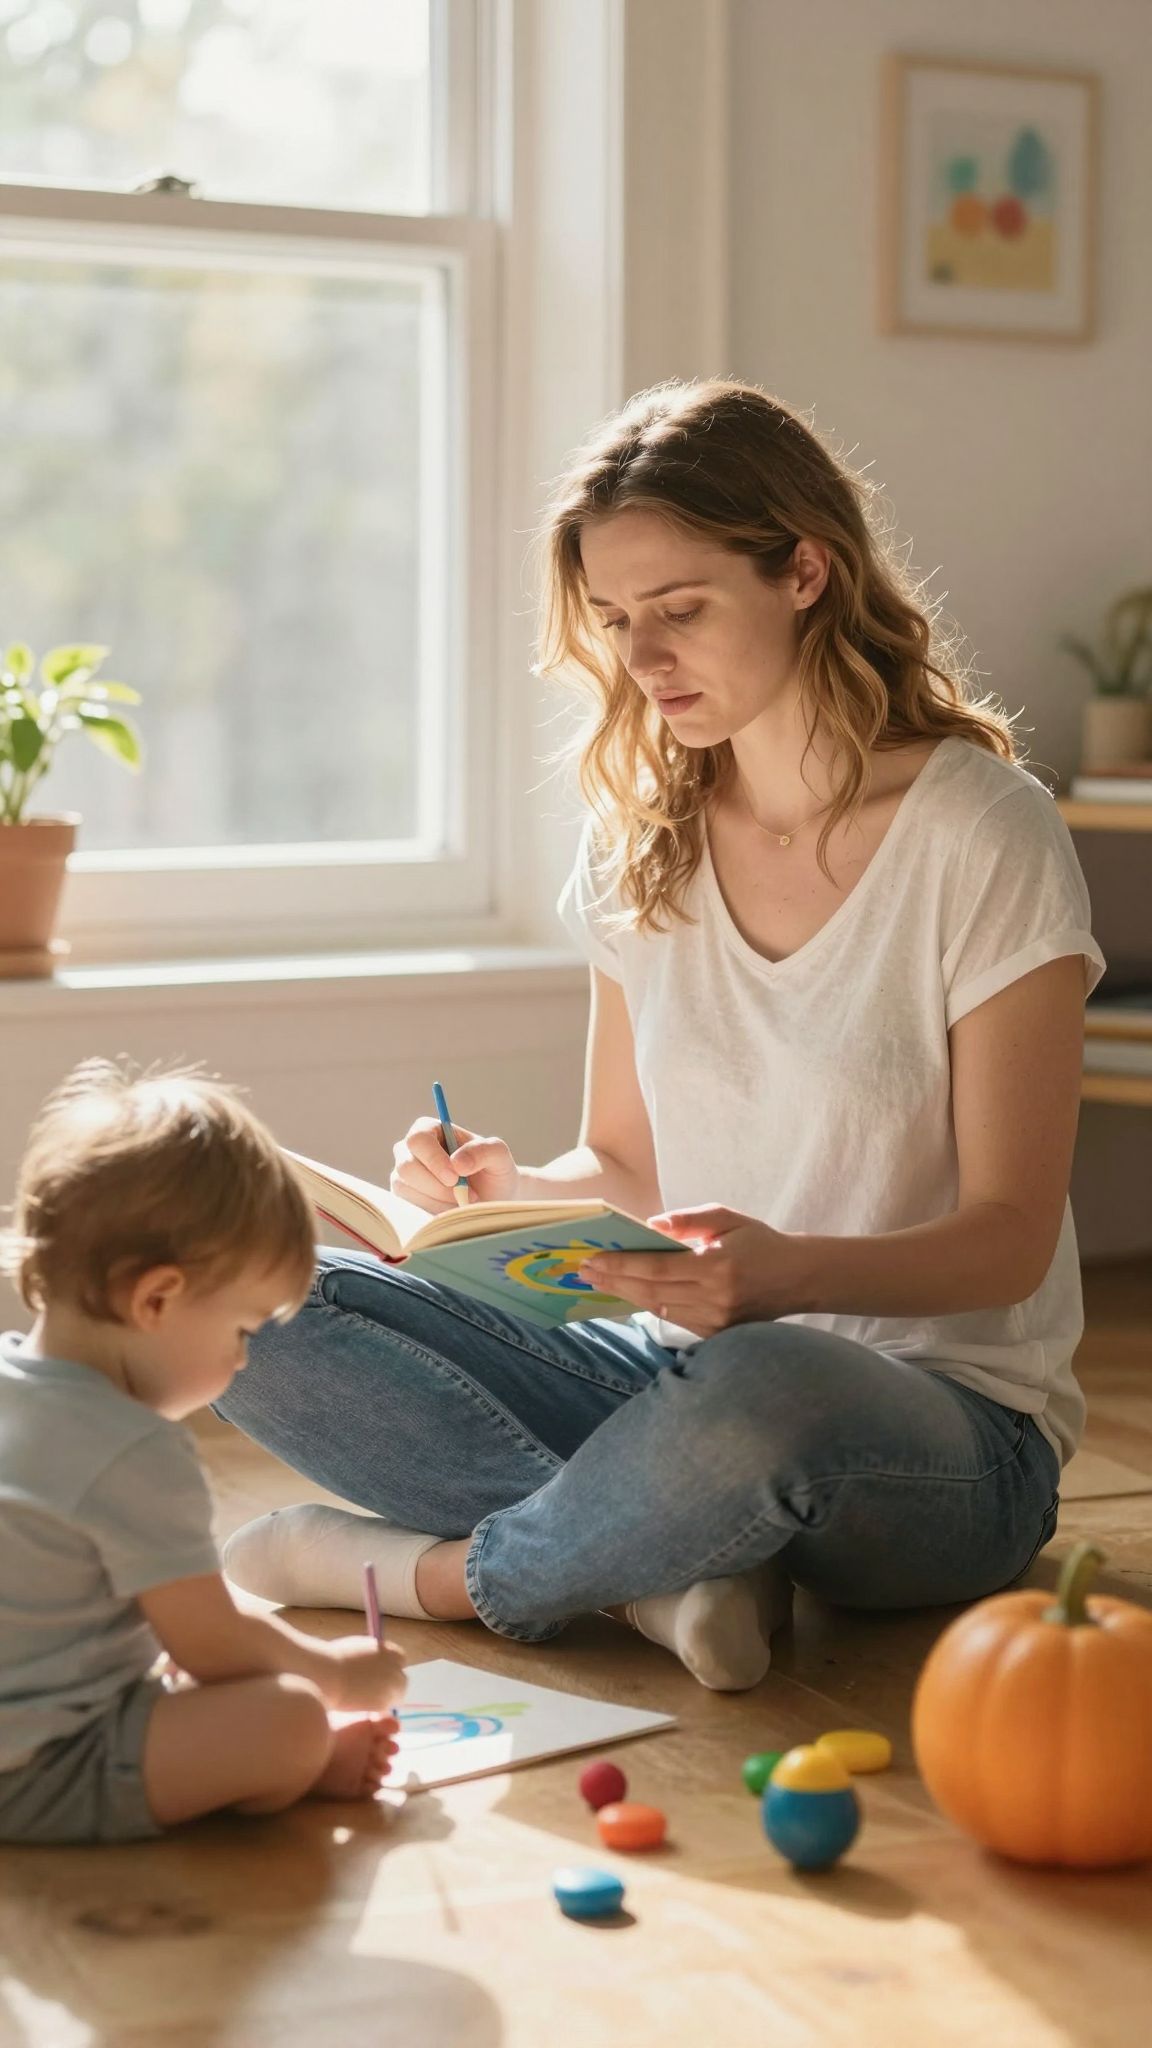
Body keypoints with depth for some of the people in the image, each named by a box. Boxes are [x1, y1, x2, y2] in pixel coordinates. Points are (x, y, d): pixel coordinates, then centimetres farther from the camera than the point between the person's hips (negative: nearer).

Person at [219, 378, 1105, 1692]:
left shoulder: (985, 834, -9)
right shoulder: (642, 840, 7)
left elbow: (1010, 1236, -11)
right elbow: (628, 1165, 13)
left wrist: (788, 1274, -30)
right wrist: (511, 1190, -11)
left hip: (949, 1425, -5)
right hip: (689, 1374, 6)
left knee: (759, 1393, -43)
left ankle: (432, 1569, -15)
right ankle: (667, 1570, -24)